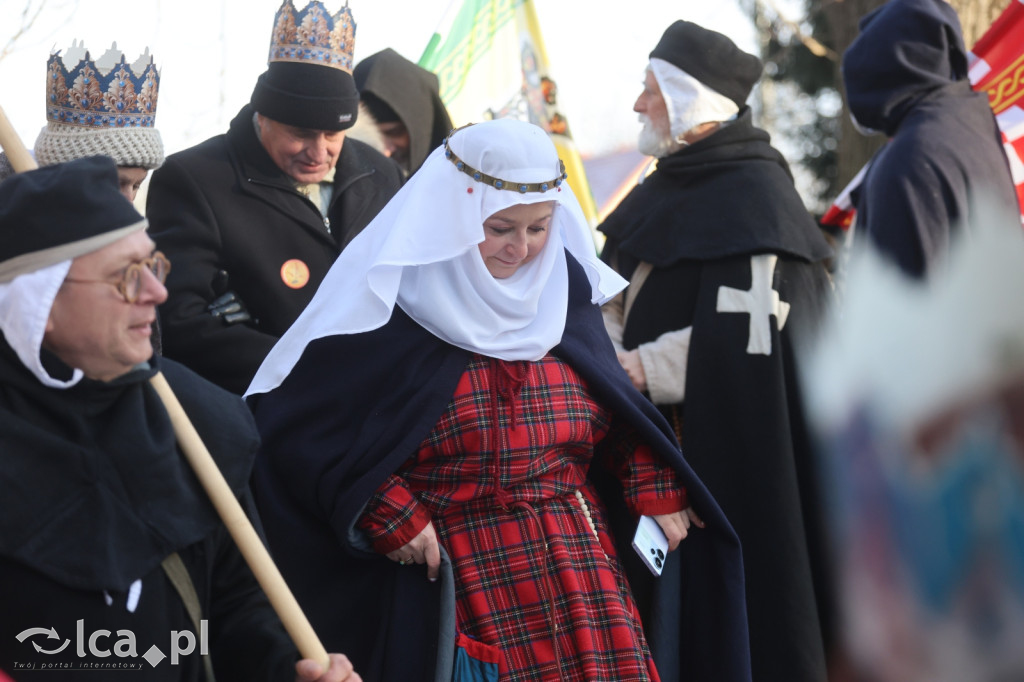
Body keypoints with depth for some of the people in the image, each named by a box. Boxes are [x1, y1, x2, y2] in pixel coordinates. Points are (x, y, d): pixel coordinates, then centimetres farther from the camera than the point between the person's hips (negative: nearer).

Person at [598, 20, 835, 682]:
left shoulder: (750, 200, -17)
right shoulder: (673, 186, 11)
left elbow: (741, 342, -22)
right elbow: (623, 294, 18)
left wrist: (633, 371, -16)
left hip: (733, 454, -9)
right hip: (662, 439, 9)